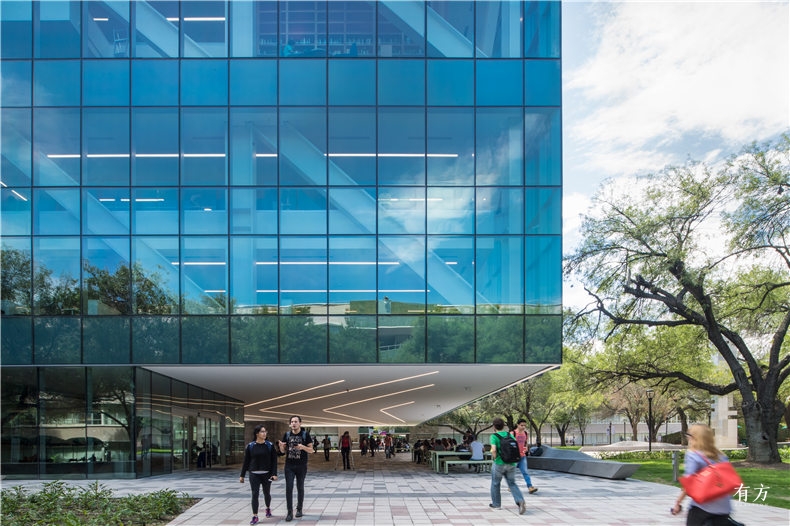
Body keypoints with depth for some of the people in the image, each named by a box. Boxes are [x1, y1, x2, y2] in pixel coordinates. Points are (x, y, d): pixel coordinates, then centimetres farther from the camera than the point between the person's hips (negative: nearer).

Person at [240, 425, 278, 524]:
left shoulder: (270, 445, -1)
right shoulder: (250, 446, -1)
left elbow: (274, 460, -1)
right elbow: (246, 462, 3)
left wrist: (274, 474, -9)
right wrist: (242, 475, 4)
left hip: (266, 474, 1)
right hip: (254, 474, -1)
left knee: (267, 493, 14)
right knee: (255, 495, -6)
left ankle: (268, 508, 41)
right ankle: (255, 516, -2)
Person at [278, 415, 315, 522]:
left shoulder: (305, 434, -3)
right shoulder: (287, 435, 4)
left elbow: (311, 450, -2)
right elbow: (283, 451, 10)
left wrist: (303, 447, -22)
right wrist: (281, 446, -14)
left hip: (301, 466, -1)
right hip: (289, 466, 1)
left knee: (300, 488, 9)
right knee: (289, 488, -5)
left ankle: (299, 509, 25)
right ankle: (290, 512, -3)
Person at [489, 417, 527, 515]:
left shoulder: (494, 436, -9)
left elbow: (493, 450, -23)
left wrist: (494, 457, -6)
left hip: (499, 463, -4)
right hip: (511, 463, 4)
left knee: (495, 483, 17)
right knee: (512, 483, 11)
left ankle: (496, 504, 27)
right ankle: (520, 501, -12)